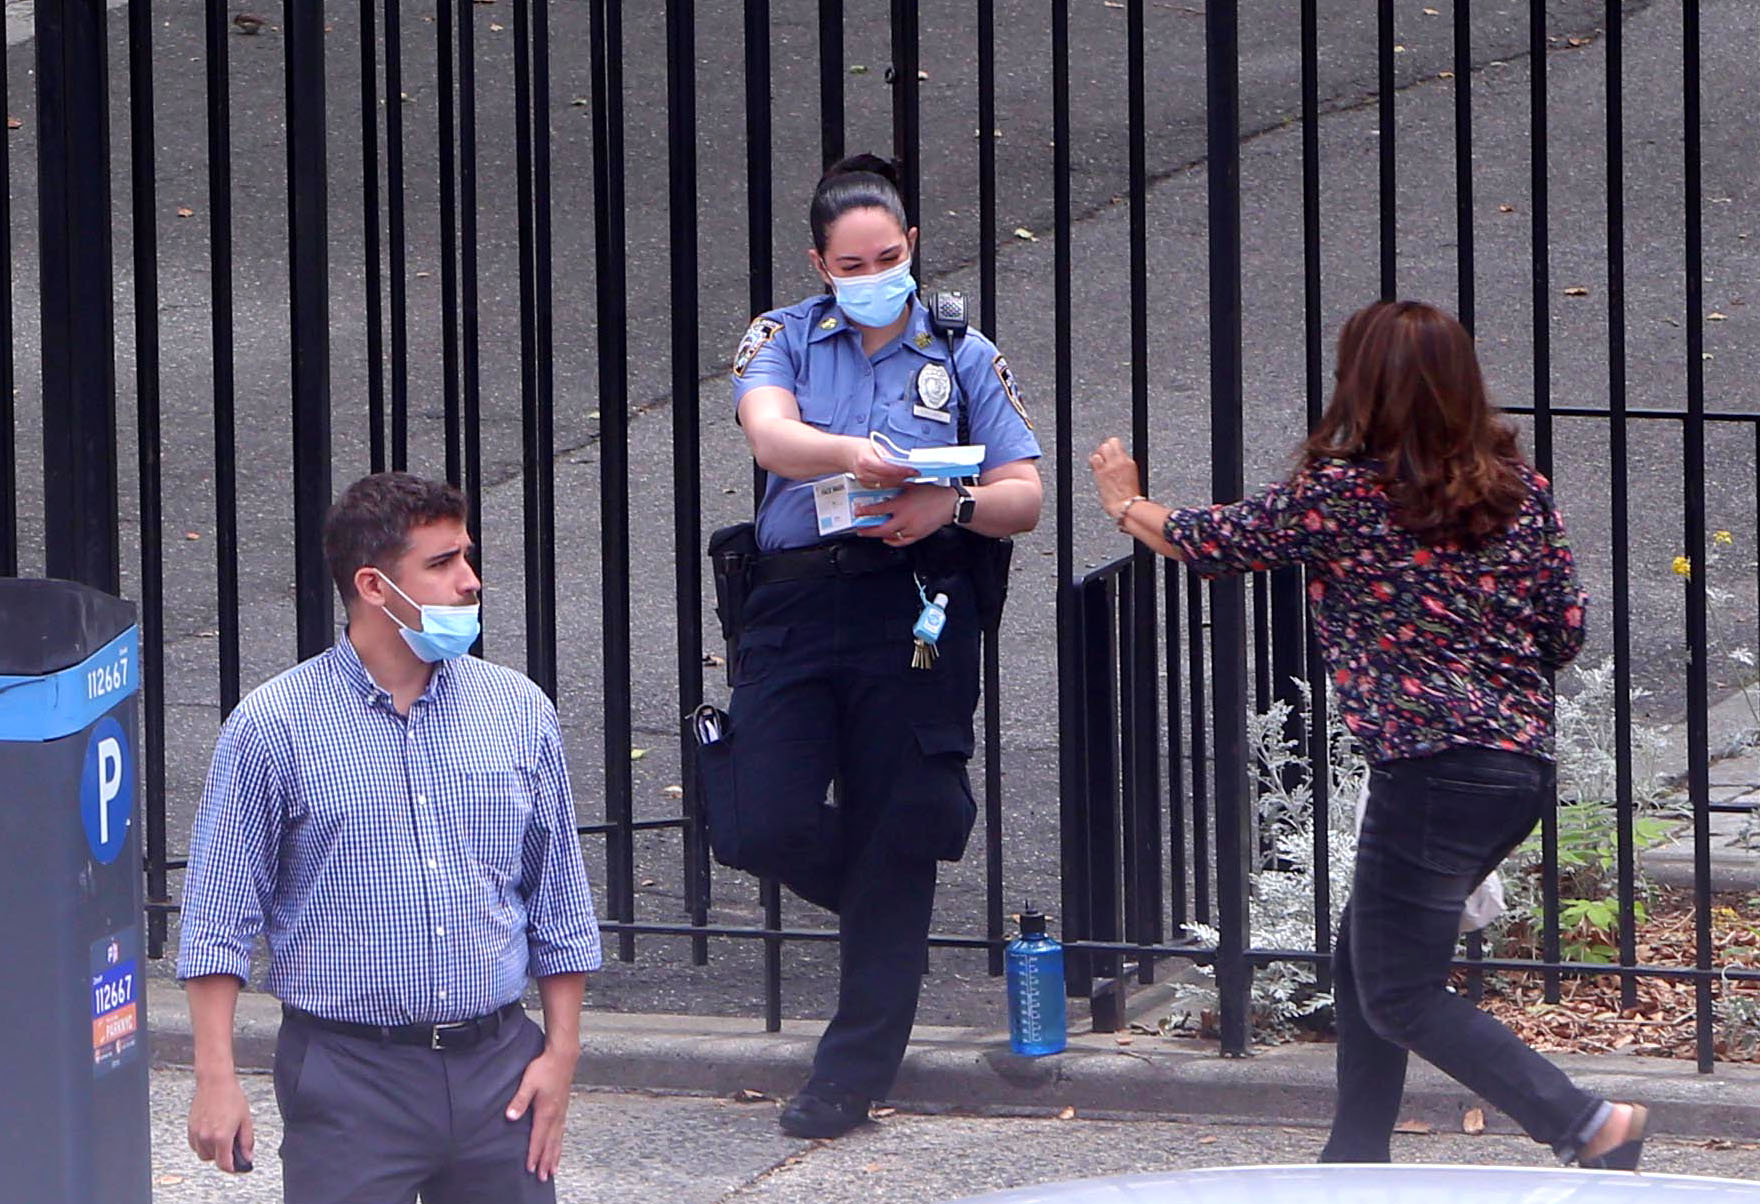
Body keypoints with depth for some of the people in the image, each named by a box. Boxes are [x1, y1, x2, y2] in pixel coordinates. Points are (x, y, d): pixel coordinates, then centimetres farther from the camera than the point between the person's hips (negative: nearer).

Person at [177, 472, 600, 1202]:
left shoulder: (520, 713, 8)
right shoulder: (274, 726, -4)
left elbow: (559, 907, 14)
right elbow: (220, 920, -2)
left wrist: (560, 1052, 8)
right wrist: (215, 1078, -8)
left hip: (498, 1066, 3)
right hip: (348, 1080, -3)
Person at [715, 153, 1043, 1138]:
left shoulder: (965, 357, 11)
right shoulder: (784, 339, 10)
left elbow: (1024, 499, 6)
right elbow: (769, 431, -11)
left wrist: (950, 504, -16)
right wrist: (849, 453, -32)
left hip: (916, 604, -1)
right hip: (797, 603, 1)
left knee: (893, 843, 0)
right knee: (763, 822, -11)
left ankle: (855, 1072, 10)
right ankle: (884, 907, 22)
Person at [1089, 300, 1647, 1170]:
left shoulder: (1339, 493, -9)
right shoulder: (1521, 489, 5)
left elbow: (1211, 543, 6)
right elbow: (1567, 631, 8)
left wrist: (1126, 503, 25)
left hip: (1429, 767, -8)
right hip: (1523, 764, 8)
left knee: (1397, 993, 1)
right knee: (1362, 960, 21)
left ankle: (1590, 1127, -9)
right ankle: (1354, 1162, 26)